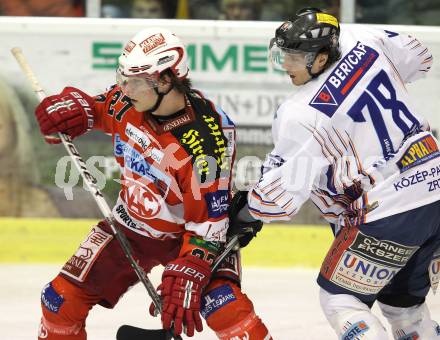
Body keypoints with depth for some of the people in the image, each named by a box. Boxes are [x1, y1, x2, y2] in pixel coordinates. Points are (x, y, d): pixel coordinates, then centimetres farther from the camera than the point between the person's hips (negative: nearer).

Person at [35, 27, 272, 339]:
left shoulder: (205, 141, -32)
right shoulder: (129, 102, -16)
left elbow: (208, 220, -28)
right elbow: (105, 107, 9)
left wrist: (186, 276, -35)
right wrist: (79, 108, -14)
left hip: (188, 232, -6)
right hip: (133, 225, 6)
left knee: (224, 307, -28)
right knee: (63, 299, 3)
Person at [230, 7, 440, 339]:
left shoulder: (301, 116, -17)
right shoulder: (363, 41, 0)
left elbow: (282, 197, -13)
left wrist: (243, 211, 6)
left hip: (390, 214, -8)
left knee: (340, 299, 5)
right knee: (403, 301, 21)